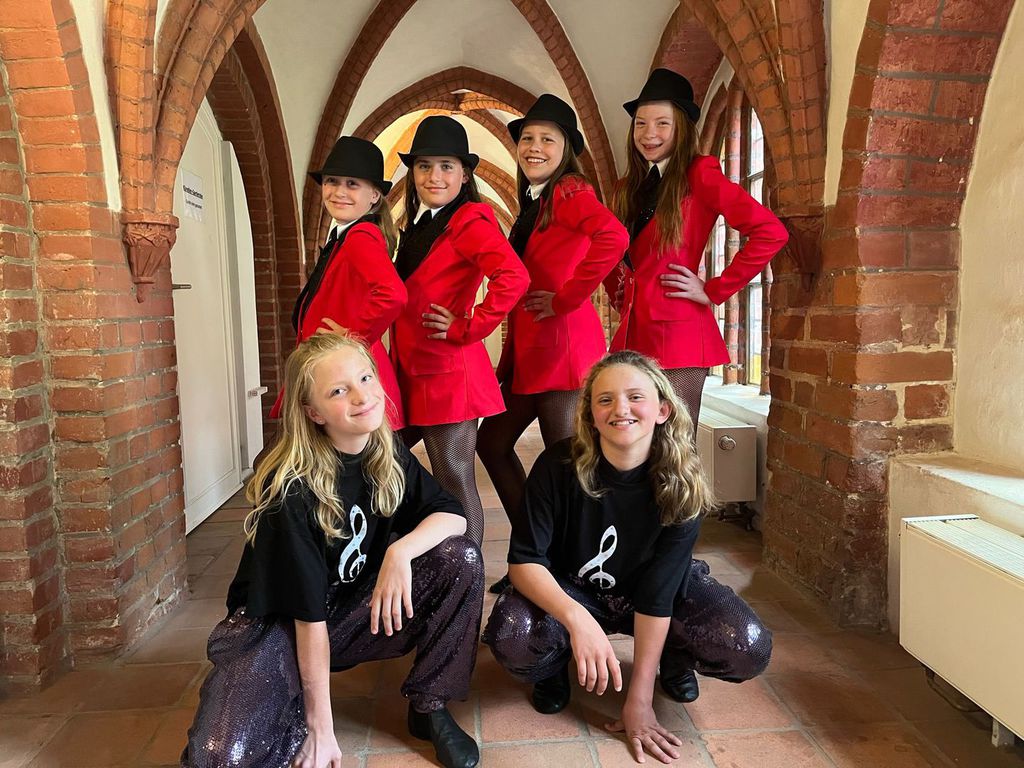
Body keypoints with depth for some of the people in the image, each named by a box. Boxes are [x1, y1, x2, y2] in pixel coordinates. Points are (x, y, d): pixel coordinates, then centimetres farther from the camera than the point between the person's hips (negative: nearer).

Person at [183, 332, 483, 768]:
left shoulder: (388, 455, -7)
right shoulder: (293, 489, -24)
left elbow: (452, 514, -9)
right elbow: (309, 614, -23)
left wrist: (401, 551, -29)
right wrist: (321, 729, -17)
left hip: (356, 608, 5)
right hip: (281, 625, -5)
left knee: (461, 559, -17)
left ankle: (429, 708, -3)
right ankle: (298, 711, 4)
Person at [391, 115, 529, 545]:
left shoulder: (469, 221, -11)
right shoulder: (419, 226, 16)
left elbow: (514, 277, -27)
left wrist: (467, 328, -20)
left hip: (447, 372, -9)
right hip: (412, 372, 9)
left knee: (454, 484, 0)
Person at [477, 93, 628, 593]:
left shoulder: (570, 192, -9)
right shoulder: (532, 204, 18)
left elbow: (614, 237, -30)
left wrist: (565, 298, -21)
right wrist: (508, 358, 12)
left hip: (561, 342, -10)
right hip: (527, 346, 10)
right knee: (491, 443, 15)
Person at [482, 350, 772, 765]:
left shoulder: (680, 482, -22)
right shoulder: (559, 465, -25)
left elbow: (656, 592, -23)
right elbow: (524, 561, -24)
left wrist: (639, 701, -21)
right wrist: (576, 618, -44)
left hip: (667, 587, 1)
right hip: (569, 589, -1)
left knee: (748, 649, -24)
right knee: (511, 638, -32)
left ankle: (672, 657, 11)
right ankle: (554, 667, 6)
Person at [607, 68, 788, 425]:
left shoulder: (699, 174, -4)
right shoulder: (628, 187, 15)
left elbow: (771, 232, -13)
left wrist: (714, 291, -10)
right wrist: (619, 294, 12)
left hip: (677, 332, -6)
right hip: (631, 332, 6)